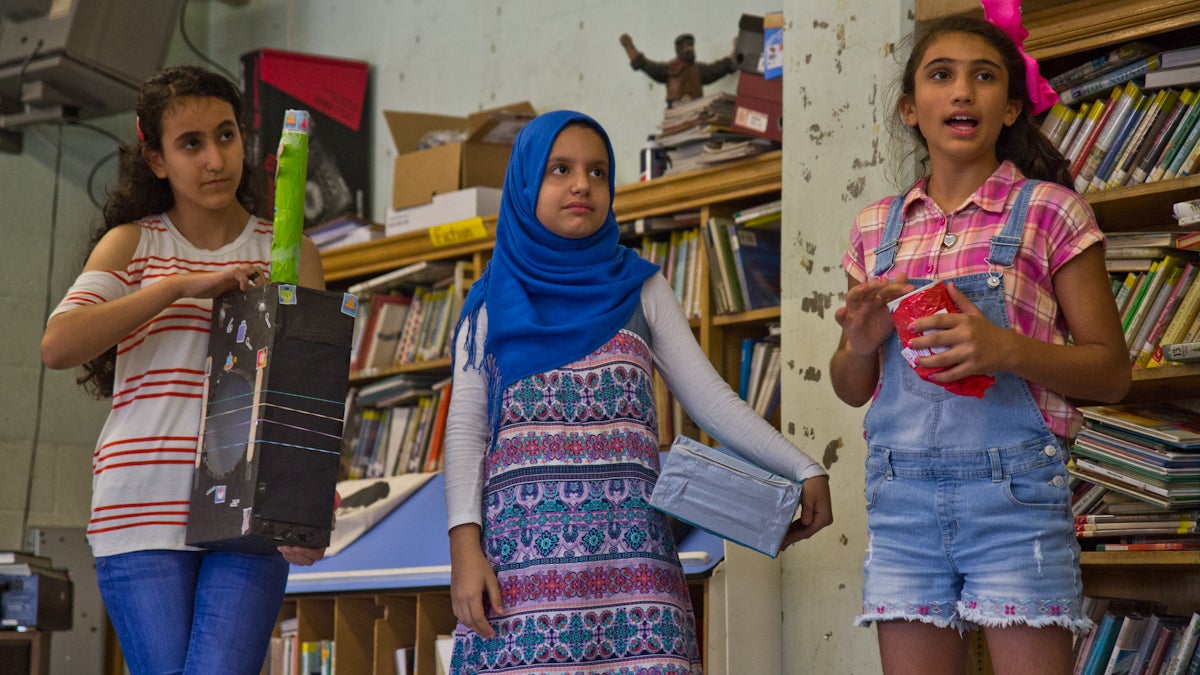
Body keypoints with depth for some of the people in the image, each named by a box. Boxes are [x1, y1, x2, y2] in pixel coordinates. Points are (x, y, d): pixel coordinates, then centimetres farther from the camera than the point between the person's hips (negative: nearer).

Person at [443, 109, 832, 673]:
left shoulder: (638, 289, 13)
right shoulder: (493, 303, 12)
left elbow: (709, 399, 8)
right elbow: (466, 427, 6)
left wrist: (804, 468, -3)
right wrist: (464, 545, -7)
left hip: (628, 542, 1)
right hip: (524, 543, 0)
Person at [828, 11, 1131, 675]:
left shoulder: (1048, 210, 1)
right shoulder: (876, 228, 12)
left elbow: (1111, 372, 0)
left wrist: (1006, 349, -16)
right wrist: (860, 343, -5)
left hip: (1013, 493, -3)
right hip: (900, 500, 4)